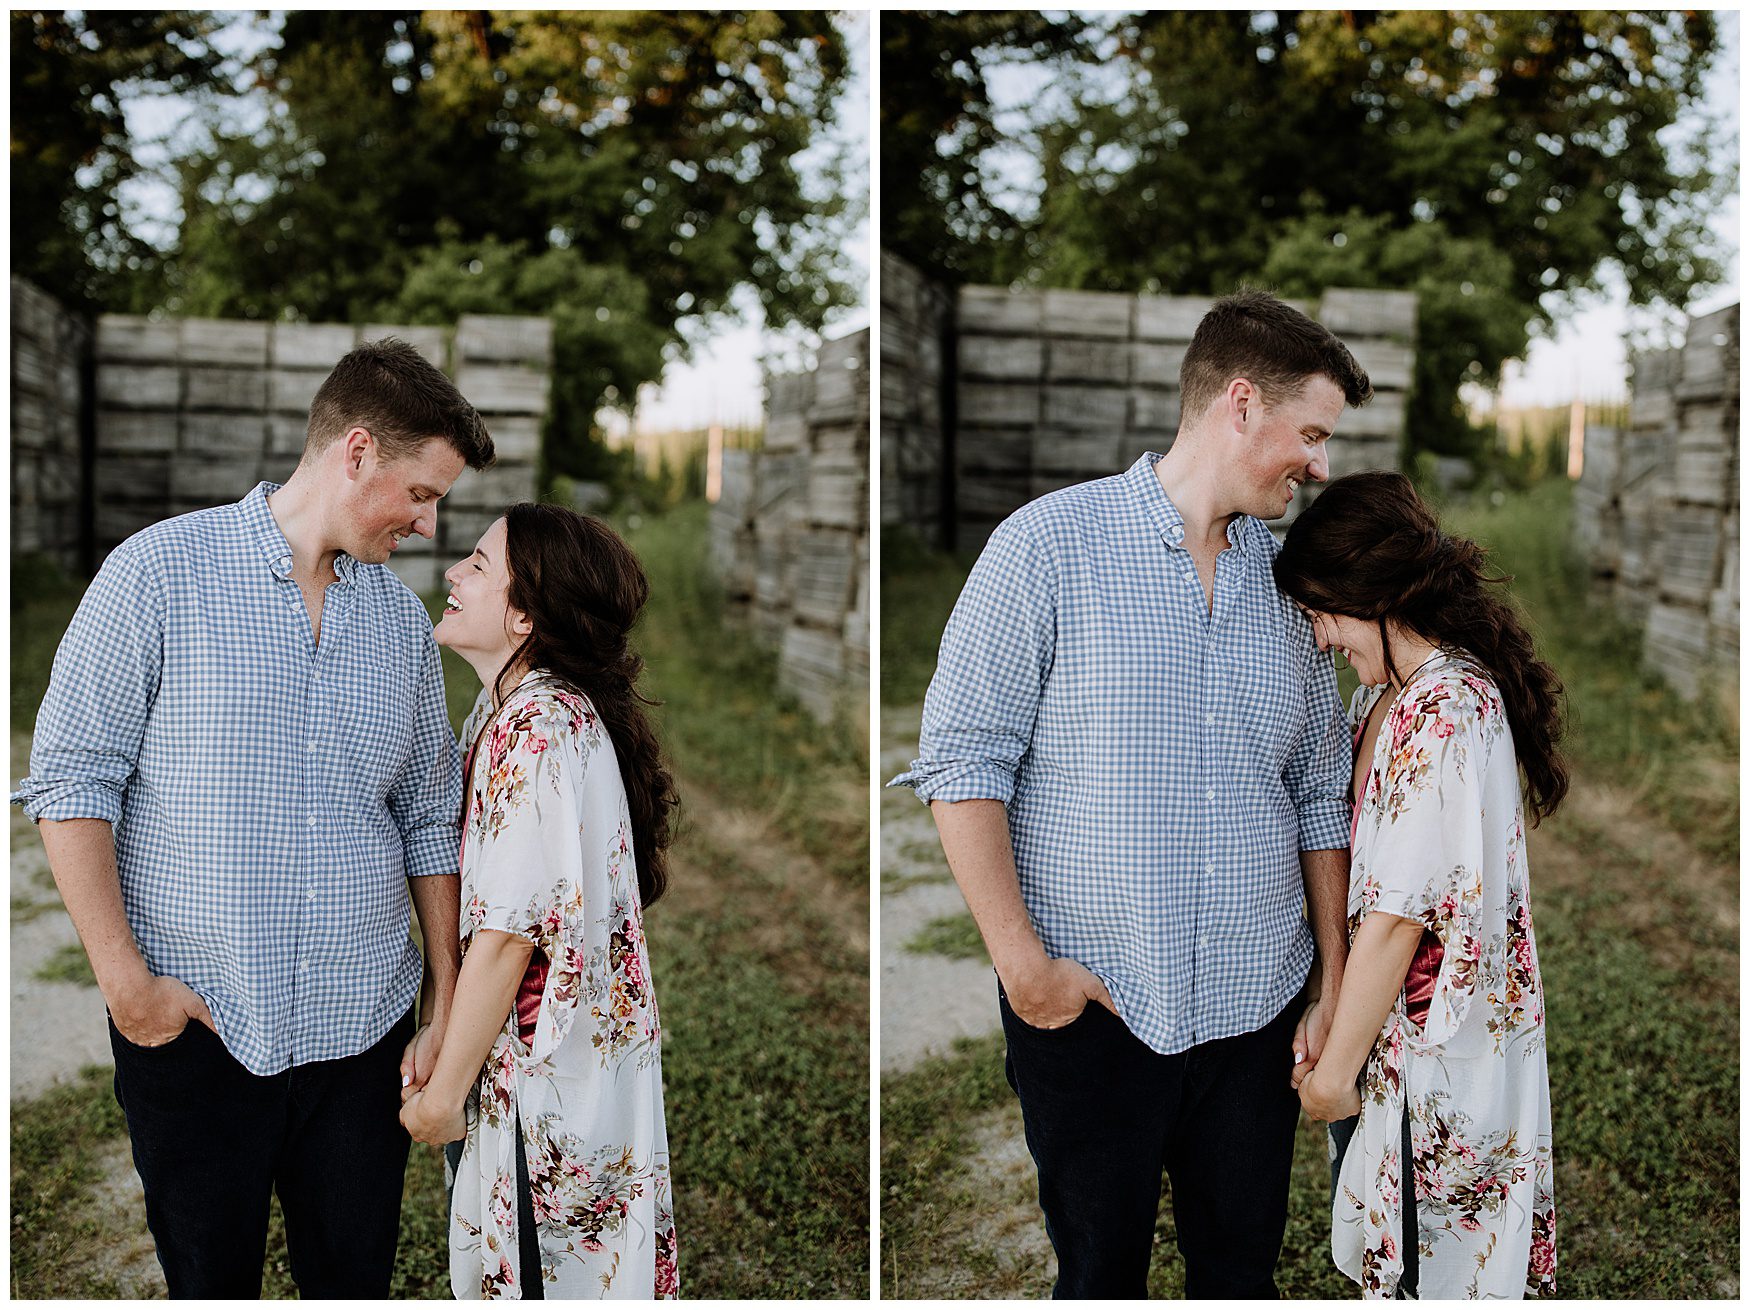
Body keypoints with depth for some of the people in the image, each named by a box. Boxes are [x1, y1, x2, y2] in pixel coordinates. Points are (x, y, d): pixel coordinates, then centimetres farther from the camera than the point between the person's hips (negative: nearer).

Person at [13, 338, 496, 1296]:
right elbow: (69, 779, -7)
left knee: (357, 1279, 9)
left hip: (362, 1027, 4)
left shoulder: (402, 619, 9)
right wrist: (124, 977, -12)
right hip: (190, 1025, -4)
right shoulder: (161, 572, -6)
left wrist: (447, 1005, 9)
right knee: (208, 1283, 9)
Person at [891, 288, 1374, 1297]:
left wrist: (1336, 985, 9)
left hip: (1258, 1007, 4)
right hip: (1089, 1006, -4)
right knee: (1100, 1276, 10)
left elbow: (1320, 796, 13)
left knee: (1245, 1272, 13)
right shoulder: (1051, 544, -8)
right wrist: (1022, 958, -13)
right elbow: (961, 755, -9)